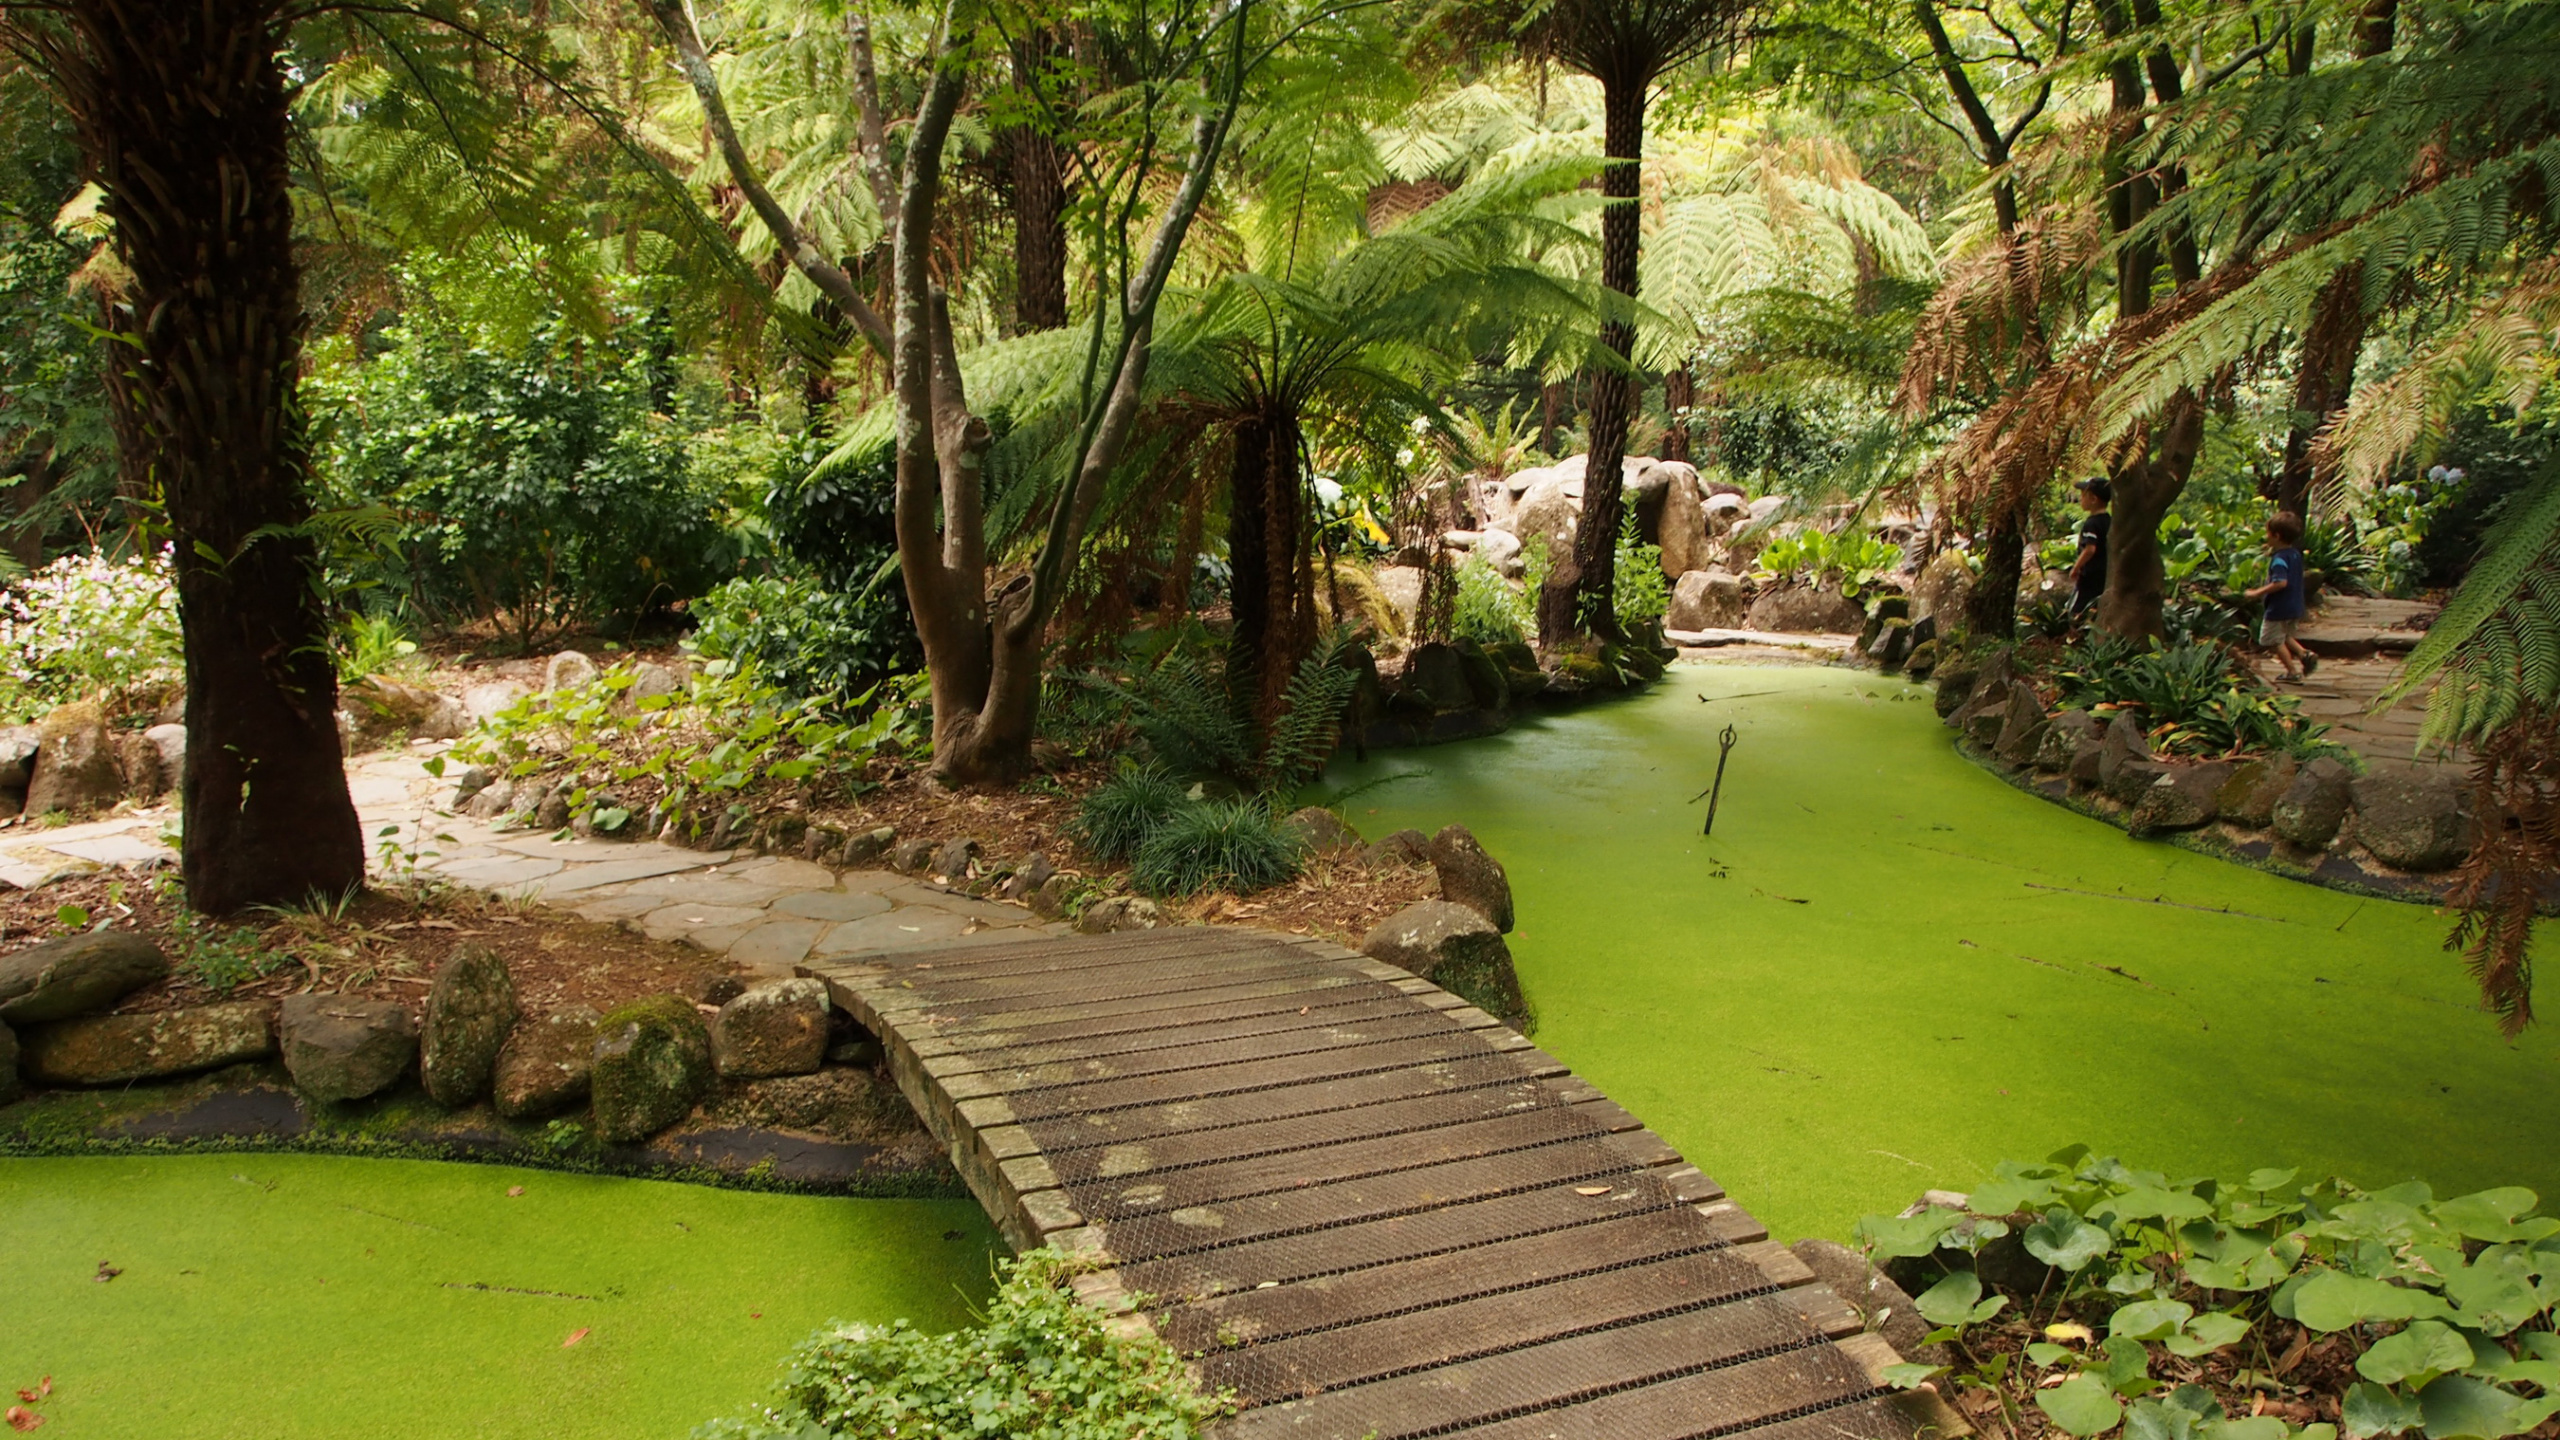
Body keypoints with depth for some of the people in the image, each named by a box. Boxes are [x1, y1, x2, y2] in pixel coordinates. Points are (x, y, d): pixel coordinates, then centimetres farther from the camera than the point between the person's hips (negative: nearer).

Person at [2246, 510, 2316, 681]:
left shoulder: (2279, 559, -23)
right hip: (2295, 607, 9)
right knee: (2285, 637, 27)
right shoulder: (2295, 554, 6)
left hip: (2279, 609, -9)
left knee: (2274, 640, 5)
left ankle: (2293, 671, 6)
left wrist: (2257, 593, -27)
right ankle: (2305, 654, 7)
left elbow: (2280, 582, -34)